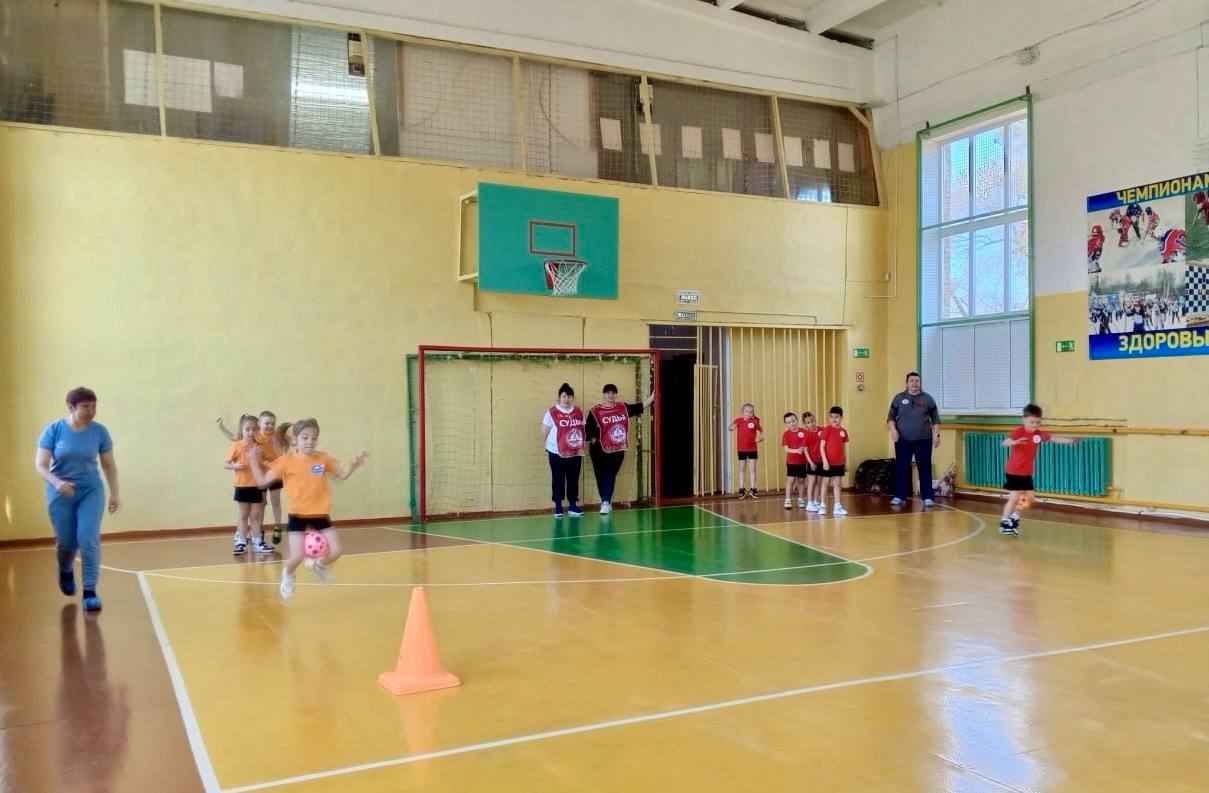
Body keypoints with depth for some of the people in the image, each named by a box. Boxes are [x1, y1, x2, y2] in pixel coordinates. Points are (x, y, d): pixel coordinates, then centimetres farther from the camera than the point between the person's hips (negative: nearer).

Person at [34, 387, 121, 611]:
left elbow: (109, 465, 3)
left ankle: (90, 591, -6)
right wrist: (56, 482, -32)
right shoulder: (53, 430, -11)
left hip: (91, 491, 0)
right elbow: (40, 465, -13)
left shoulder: (99, 431, -8)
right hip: (60, 494, 0)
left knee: (89, 540, -13)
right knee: (66, 542, 10)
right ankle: (65, 572, 44)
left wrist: (115, 494, 2)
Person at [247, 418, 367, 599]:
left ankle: (318, 565, 32)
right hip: (297, 515, -3)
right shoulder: (286, 461, -8)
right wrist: (253, 460, -13)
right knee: (298, 556, -12)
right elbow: (263, 480, -5)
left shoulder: (323, 458, -2)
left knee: (335, 552, -3)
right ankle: (287, 575, 24)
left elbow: (342, 474, 7)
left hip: (320, 514, 3)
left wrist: (354, 462, -10)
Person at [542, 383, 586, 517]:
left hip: (575, 452, 3)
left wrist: (582, 449, 12)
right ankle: (558, 506, 12)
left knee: (573, 479, 7)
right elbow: (544, 432, 0)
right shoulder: (552, 412, -6)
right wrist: (546, 446, 7)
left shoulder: (578, 412, 6)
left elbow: (582, 430, 14)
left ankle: (573, 506, 16)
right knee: (558, 479, 3)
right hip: (557, 452, -3)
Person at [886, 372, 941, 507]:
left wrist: (936, 434, 1)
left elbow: (935, 418, 7)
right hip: (903, 440, 0)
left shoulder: (927, 398, 5)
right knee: (901, 468, 2)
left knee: (925, 469, 1)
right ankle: (899, 496, 9)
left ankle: (927, 498, 7)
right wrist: (893, 429, -8)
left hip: (923, 440, 0)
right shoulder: (899, 398, 5)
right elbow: (891, 416, 7)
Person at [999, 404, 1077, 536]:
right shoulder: (1019, 431, -19)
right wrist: (1015, 442, -54)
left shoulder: (1039, 433, -1)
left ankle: (1013, 516, 27)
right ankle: (1004, 523, 7)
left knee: (1029, 497, 9)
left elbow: (1056, 439, 10)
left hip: (1026, 472, 7)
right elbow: (1005, 442, -34)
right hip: (1013, 471, -7)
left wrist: (1073, 440, 4)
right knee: (1014, 497, -7)